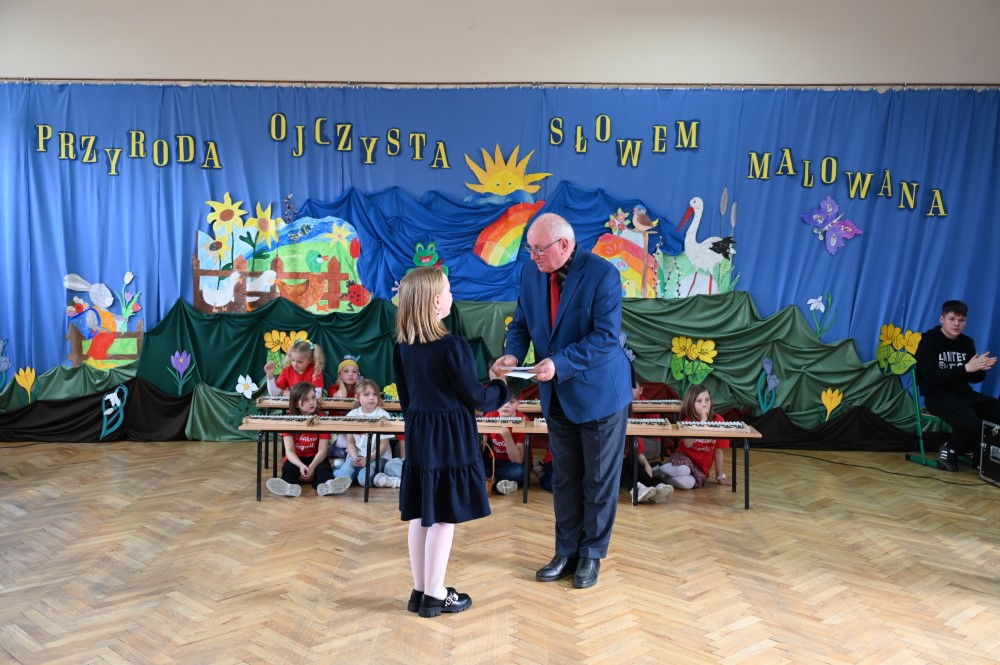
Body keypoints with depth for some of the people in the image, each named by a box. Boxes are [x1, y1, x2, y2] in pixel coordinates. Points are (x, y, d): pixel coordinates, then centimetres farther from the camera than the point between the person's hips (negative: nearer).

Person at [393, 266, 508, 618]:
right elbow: (475, 398, -12)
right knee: (443, 517, 3)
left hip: (418, 436, 7)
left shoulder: (402, 347, 2)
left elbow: (405, 399, 11)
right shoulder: (453, 347, -19)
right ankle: (434, 595, 14)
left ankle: (420, 590, 25)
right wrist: (500, 388, 7)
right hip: (450, 438, -7)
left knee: (420, 515, 13)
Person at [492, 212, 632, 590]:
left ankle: (591, 555, 25)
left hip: (600, 392, -5)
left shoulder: (602, 274, -19)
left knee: (599, 479, 9)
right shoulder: (530, 275, -1)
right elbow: (520, 324, 6)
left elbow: (606, 336, -24)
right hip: (557, 395, 6)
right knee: (564, 478, 15)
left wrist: (560, 363, -33)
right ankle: (566, 552, 29)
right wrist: (513, 354, -15)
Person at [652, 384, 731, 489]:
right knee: (683, 470, -37)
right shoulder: (688, 421, -7)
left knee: (687, 484, -32)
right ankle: (655, 471, -7)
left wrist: (720, 477, 4)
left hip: (701, 468, 1)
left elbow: (718, 451, 1)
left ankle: (662, 477, -4)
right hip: (683, 457, -1)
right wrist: (702, 421, -29)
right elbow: (688, 444, -27)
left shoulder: (718, 420, -5)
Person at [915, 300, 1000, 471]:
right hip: (937, 396, -7)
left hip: (964, 394, 7)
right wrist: (965, 368, -26)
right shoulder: (929, 341, -7)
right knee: (970, 422, -34)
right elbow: (932, 377, -20)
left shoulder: (967, 342, 11)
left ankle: (971, 449, 7)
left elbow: (974, 379, 12)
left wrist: (981, 369, -12)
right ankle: (949, 450, -1)